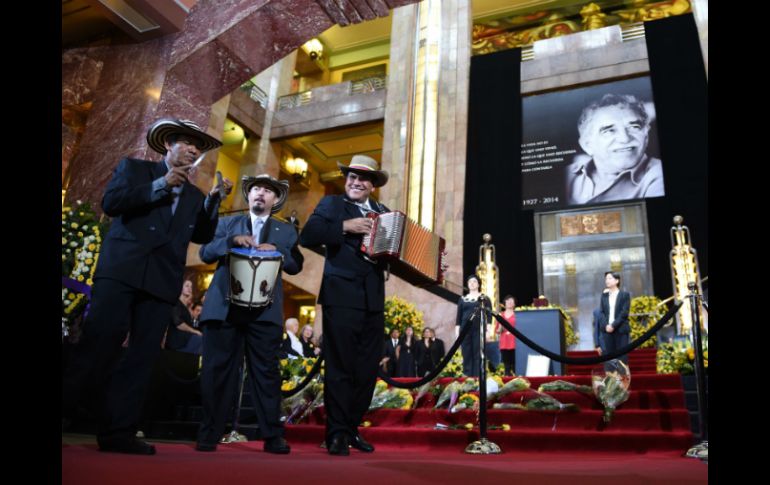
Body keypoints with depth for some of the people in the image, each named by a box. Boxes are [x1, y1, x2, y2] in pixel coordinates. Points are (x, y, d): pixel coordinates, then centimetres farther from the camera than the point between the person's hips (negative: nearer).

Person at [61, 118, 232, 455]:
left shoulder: (194, 193, 20)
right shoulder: (134, 168, 12)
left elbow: (202, 236, 10)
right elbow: (110, 202, -4)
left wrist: (214, 200, -2)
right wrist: (161, 185, -8)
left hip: (162, 282, 4)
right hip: (121, 271, -3)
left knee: (142, 357, -1)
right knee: (97, 348, -9)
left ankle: (117, 432, 2)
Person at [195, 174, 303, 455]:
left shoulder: (286, 231, 16)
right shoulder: (227, 223, 18)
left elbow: (296, 265, 6)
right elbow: (205, 253, 6)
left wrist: (276, 250, -11)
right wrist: (231, 240, -10)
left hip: (265, 310, 0)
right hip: (224, 306, 1)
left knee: (266, 371, -1)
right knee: (217, 370, 2)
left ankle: (272, 436, 5)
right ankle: (209, 434, 11)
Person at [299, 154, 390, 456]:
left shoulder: (382, 212, 20)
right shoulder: (332, 203, 6)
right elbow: (307, 236, -9)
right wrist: (345, 226, -17)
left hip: (374, 298, 5)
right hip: (342, 295, -5)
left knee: (368, 369, 8)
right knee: (340, 367, -2)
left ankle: (352, 428, 22)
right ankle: (337, 433, 8)